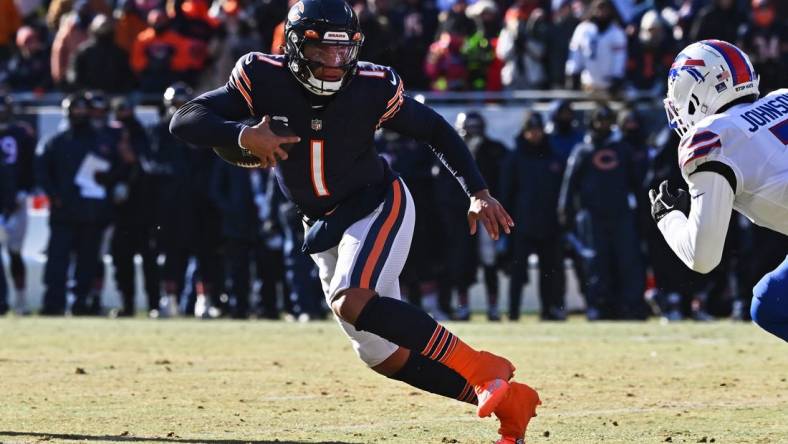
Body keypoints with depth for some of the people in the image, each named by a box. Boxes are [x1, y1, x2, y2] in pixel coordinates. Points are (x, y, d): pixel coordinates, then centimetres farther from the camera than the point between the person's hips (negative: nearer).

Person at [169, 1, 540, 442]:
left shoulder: (372, 88, -17)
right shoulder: (265, 79, -14)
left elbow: (435, 130, -2)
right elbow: (184, 121, -19)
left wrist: (479, 193, -11)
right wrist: (242, 134, -37)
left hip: (380, 205, -4)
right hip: (326, 229, 4)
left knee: (353, 302, -31)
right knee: (383, 355, 4)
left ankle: (481, 369, -24)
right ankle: (510, 401, 11)